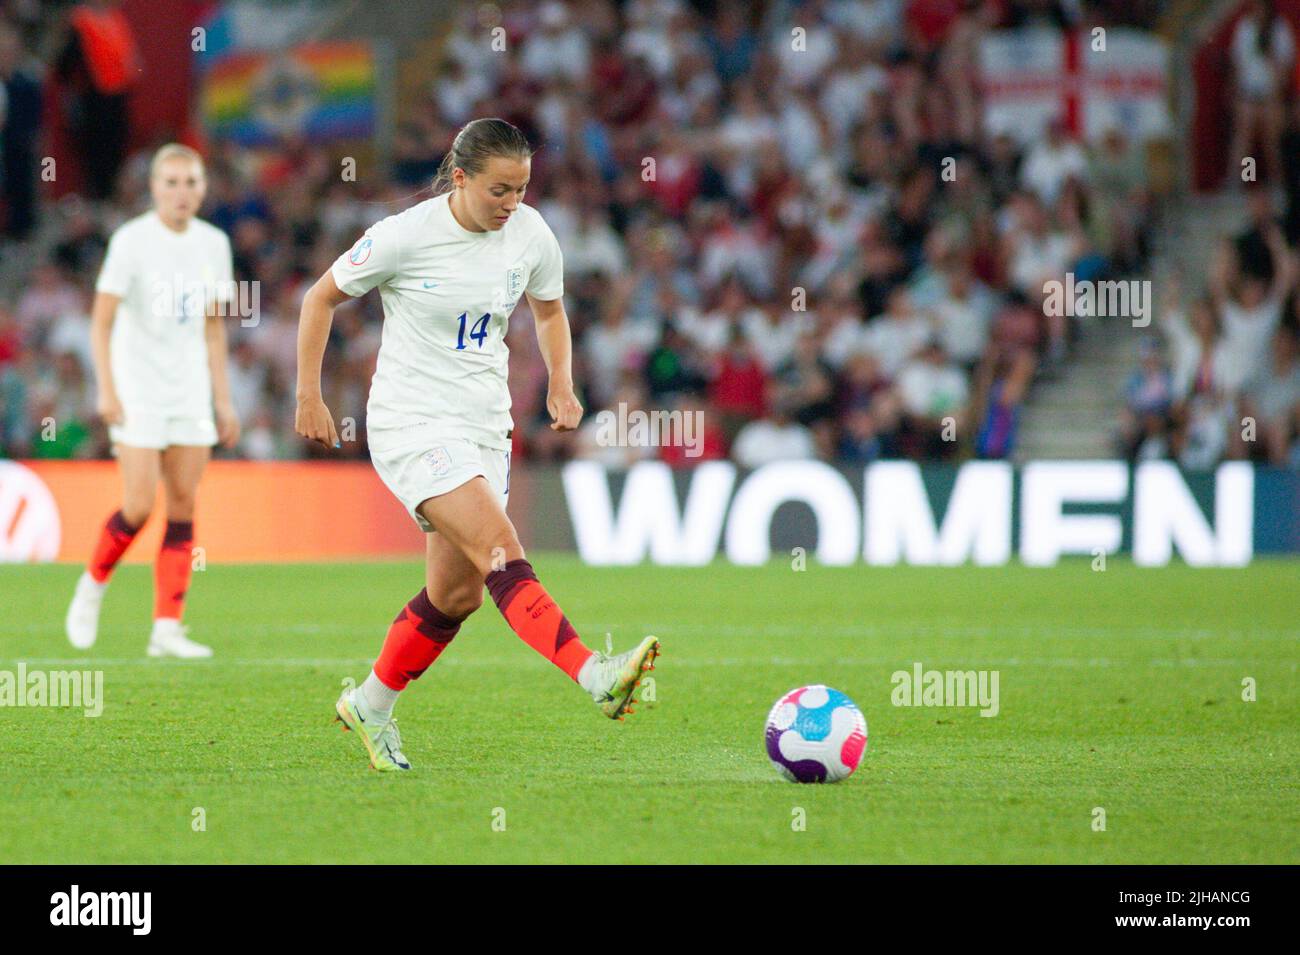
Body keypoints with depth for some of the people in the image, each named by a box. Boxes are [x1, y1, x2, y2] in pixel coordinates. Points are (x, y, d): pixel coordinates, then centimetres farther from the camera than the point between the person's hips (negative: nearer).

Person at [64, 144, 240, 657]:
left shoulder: (213, 243, 8)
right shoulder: (131, 240, -8)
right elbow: (101, 319, -9)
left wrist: (223, 399, 13)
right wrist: (106, 389, -18)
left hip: (190, 394, 5)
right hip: (137, 393, -5)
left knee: (183, 507, -2)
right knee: (139, 507, -11)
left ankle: (167, 626, 0)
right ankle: (92, 585, 15)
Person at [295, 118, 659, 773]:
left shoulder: (530, 235, -1)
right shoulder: (406, 235, -15)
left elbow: (549, 308, 20)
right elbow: (322, 297, -1)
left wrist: (561, 386, 5)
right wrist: (309, 398, -2)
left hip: (484, 425, 7)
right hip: (412, 423, -7)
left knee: (456, 595, 9)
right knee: (501, 551, -24)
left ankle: (370, 707, 29)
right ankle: (596, 678, -40)